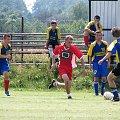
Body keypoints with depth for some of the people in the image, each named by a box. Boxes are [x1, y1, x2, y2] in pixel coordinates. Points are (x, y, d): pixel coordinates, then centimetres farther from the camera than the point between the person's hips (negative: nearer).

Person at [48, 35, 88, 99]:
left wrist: (83, 69, -7)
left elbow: (81, 58, -5)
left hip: (69, 68, 2)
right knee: (66, 79, -28)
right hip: (61, 67, -2)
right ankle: (69, 95, -9)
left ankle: (55, 83, 31)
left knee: (68, 86, 2)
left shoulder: (74, 48, -12)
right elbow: (54, 54, 13)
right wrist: (53, 63, 5)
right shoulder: (59, 48, -8)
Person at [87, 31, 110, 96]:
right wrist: (90, 64, 1)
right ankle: (96, 92, 5)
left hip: (103, 62, 1)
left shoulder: (105, 44, 1)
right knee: (96, 78, -3)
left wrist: (108, 61, 6)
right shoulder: (93, 45, -2)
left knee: (104, 78, -6)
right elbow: (90, 55, 4)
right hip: (95, 62, -1)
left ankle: (102, 89, 20)